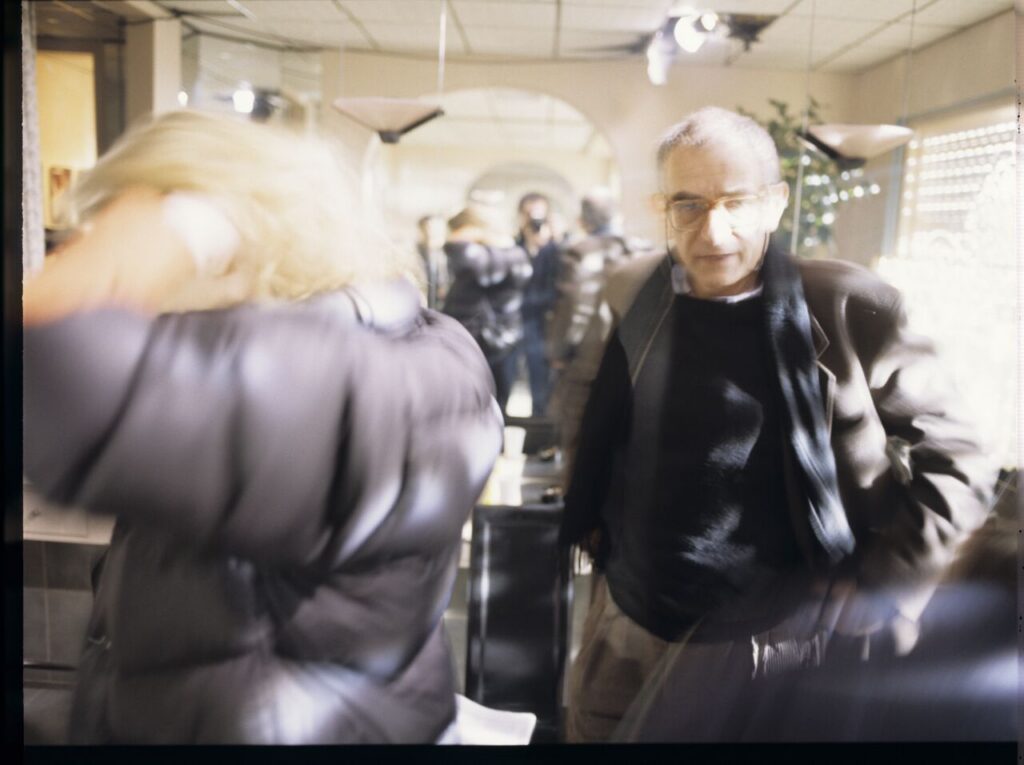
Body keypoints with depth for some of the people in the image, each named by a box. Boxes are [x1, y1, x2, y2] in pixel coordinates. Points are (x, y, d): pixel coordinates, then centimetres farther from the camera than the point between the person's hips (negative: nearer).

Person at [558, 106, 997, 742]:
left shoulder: (848, 310, -14)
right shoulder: (631, 296, -2)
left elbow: (956, 466, -6)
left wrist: (873, 601, -9)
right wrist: (588, 522, 9)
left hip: (774, 649, -3)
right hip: (624, 631, 4)